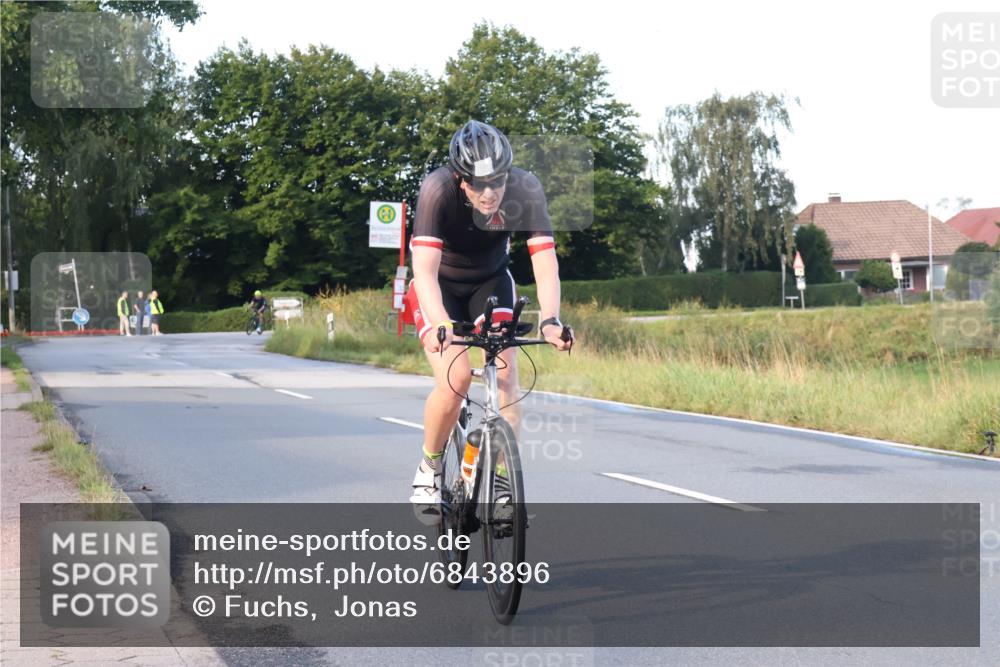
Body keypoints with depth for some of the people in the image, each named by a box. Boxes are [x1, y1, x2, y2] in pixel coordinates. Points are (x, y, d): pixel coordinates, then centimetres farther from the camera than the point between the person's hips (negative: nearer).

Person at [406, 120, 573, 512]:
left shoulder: (525, 190, -27)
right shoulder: (437, 190, -33)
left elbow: (545, 262, -32)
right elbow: (425, 269, -41)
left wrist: (550, 320, -49)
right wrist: (441, 325, -57)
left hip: (490, 282, 2)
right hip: (439, 287, -2)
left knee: (506, 374, -17)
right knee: (455, 379, -21)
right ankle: (429, 469, 2)